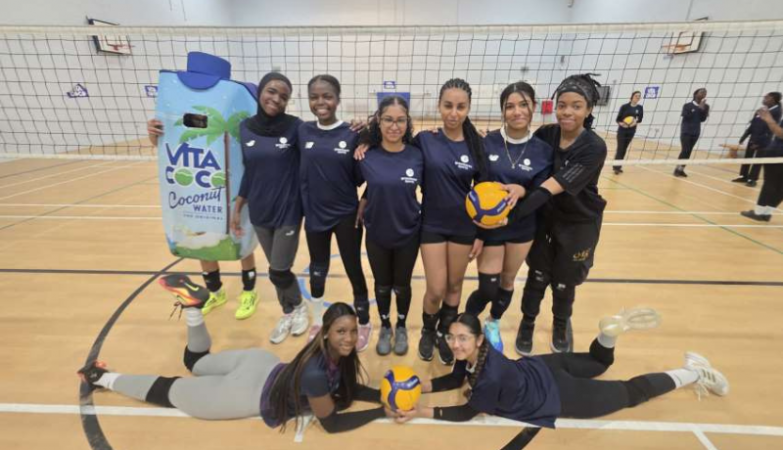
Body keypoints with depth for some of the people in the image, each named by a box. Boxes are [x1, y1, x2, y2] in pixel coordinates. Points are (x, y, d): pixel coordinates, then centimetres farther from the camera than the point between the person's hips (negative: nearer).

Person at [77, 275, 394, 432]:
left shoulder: (341, 356, -13)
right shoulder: (315, 372, -37)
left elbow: (348, 389, 0)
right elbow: (331, 423, -26)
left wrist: (385, 395, -14)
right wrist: (383, 413, -23)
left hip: (263, 365, 6)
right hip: (250, 394, -6)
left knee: (196, 363, 28)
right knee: (169, 392, 17)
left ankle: (192, 306, 16)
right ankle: (106, 379, 35)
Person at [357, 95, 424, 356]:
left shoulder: (417, 155, -13)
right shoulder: (366, 156, -12)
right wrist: (360, 209, -6)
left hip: (408, 234, 0)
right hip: (376, 234, 1)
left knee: (402, 285, 18)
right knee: (382, 285, 19)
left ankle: (401, 327, 45)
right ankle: (385, 327, 44)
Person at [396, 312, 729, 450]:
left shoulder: (491, 378, -40)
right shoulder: (469, 355, -18)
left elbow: (466, 413, -26)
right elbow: (455, 380, -2)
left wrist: (422, 412, -25)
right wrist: (419, 387, -13)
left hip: (557, 395, -6)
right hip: (539, 368, 6)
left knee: (631, 392, 14)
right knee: (598, 364, 32)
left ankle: (692, 373, 28)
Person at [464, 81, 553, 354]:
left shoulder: (543, 150, -5)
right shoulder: (487, 142, -11)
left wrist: (522, 191, -28)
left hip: (522, 228, 3)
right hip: (488, 226, -3)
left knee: (508, 282, 18)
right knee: (487, 288, -1)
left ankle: (493, 326, 45)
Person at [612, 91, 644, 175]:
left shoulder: (640, 108, 3)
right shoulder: (625, 106, -7)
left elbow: (640, 119, 7)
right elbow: (618, 119, -4)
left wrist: (636, 123, -14)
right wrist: (621, 123, -24)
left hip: (631, 131, 4)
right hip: (622, 130, -4)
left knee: (624, 149, 10)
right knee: (620, 148, -6)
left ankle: (618, 166, 18)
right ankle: (616, 167, 0)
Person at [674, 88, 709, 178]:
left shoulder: (705, 106, 7)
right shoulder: (688, 105, -4)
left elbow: (702, 119, 0)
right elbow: (685, 116, -17)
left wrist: (703, 109, -12)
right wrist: (699, 109, -18)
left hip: (696, 132, 5)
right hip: (686, 131, -4)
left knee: (689, 151, 4)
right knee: (685, 150, -12)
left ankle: (681, 169, 9)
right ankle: (677, 168, -4)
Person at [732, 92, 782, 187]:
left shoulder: (776, 112, -12)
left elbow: (770, 129, -16)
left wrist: (759, 141, -20)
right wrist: (744, 137, 11)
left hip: (763, 141, -7)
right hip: (753, 138, 7)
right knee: (747, 157, 10)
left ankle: (752, 179, 7)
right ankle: (744, 176, 18)